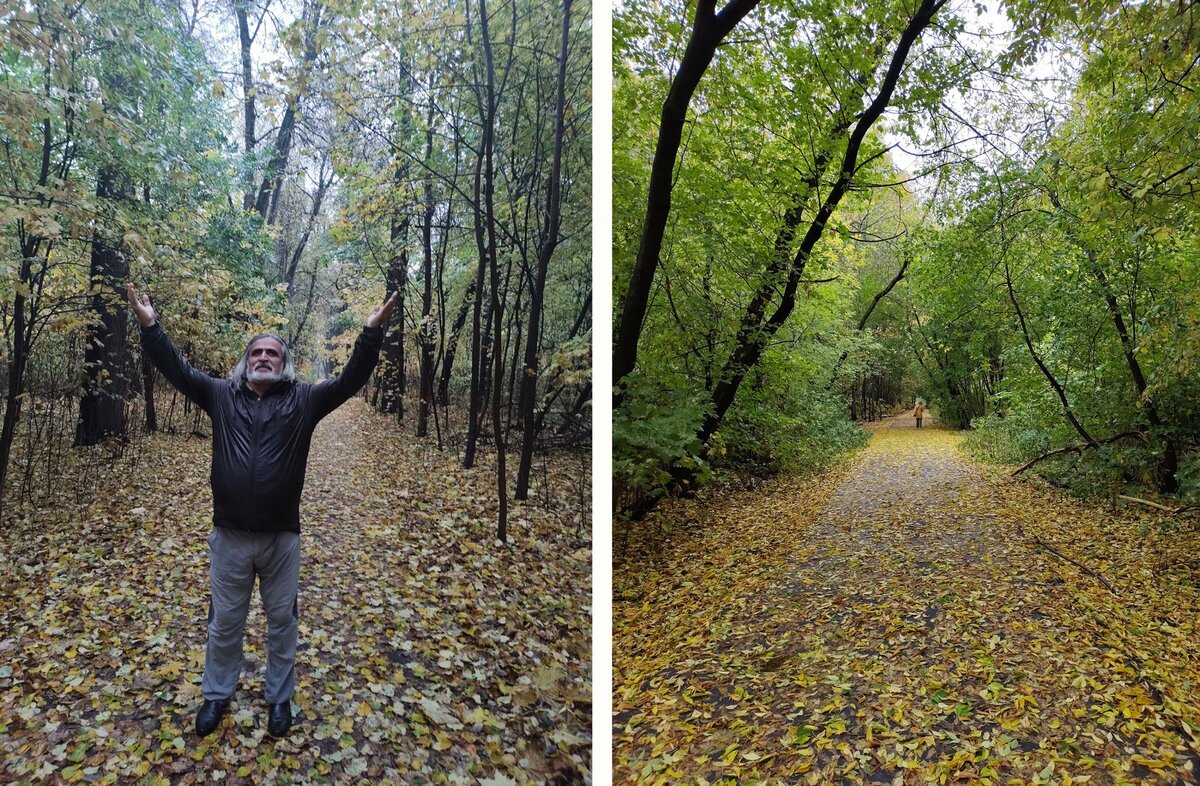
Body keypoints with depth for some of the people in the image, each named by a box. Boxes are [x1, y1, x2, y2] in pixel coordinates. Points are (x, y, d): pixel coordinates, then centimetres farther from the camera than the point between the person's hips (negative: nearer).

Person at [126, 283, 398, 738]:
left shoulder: (303, 401, -1)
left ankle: (280, 697, 32)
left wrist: (371, 333, -21)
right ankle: (217, 694, 39)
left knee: (282, 621, 13)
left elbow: (350, 380, -10)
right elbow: (176, 369, 2)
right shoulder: (221, 396, 6)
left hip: (281, 536, -1)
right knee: (224, 622, 18)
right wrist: (149, 325, -10)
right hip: (229, 535, 2)